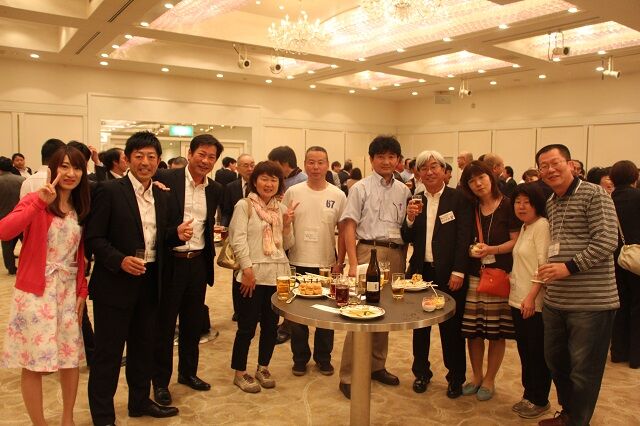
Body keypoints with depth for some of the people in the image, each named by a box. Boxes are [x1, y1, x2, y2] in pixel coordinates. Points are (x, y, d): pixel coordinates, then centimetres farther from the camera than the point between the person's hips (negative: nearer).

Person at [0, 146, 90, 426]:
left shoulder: (80, 209, 8)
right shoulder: (35, 202, -9)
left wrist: (82, 290, 5)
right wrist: (40, 201, -33)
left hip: (69, 291, 5)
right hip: (37, 291, -5)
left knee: (71, 356, 12)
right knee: (35, 362, 2)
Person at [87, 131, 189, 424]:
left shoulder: (162, 196, 8)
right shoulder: (109, 191, -11)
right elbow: (94, 238, -12)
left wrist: (177, 234, -6)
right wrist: (120, 260, -25)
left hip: (150, 282, 6)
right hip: (116, 283, -6)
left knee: (143, 347, 19)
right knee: (108, 351, 6)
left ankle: (140, 402, 37)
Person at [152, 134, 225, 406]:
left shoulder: (215, 190, 6)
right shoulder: (166, 179, -10)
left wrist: (209, 256, 7)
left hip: (198, 263, 5)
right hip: (170, 262, -5)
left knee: (192, 322, 18)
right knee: (164, 324, 9)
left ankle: (188, 372, 36)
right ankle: (161, 381, 25)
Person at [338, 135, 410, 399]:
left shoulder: (404, 191, 12)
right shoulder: (361, 188, -1)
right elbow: (349, 226, -6)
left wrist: (404, 260, 7)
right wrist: (353, 263, -13)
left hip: (396, 254, 5)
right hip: (369, 251, -5)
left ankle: (377, 366, 29)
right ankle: (348, 376, 4)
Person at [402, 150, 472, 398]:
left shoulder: (458, 199, -4)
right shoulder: (416, 201, 7)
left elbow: (464, 238, -8)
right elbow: (408, 239, 6)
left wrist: (458, 272, -14)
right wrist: (410, 219, -12)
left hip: (449, 274, -3)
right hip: (420, 272, 4)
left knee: (451, 327, 7)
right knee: (420, 325, 13)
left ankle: (456, 378, 25)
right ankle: (421, 373, 30)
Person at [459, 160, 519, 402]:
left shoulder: (507, 206, -4)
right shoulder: (470, 209, 7)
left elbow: (516, 241, -6)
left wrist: (492, 249, -19)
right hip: (473, 275, 4)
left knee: (496, 332, 5)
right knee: (472, 331, 7)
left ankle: (489, 380, 22)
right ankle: (476, 376, 26)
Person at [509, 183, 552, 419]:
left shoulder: (542, 225, -13)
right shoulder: (524, 227, 14)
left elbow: (544, 264, -19)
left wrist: (531, 297, -21)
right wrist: (512, 278, 8)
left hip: (534, 302, -8)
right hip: (518, 299, 8)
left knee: (537, 353, 5)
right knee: (524, 350, 16)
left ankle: (540, 400, 19)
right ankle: (529, 394, 29)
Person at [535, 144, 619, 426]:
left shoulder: (594, 194, -9)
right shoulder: (550, 204, 14)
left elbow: (607, 241, -17)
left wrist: (569, 267, -22)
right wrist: (552, 270, 11)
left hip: (591, 301, -8)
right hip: (555, 300, 8)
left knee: (584, 370, 4)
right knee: (555, 361, 19)